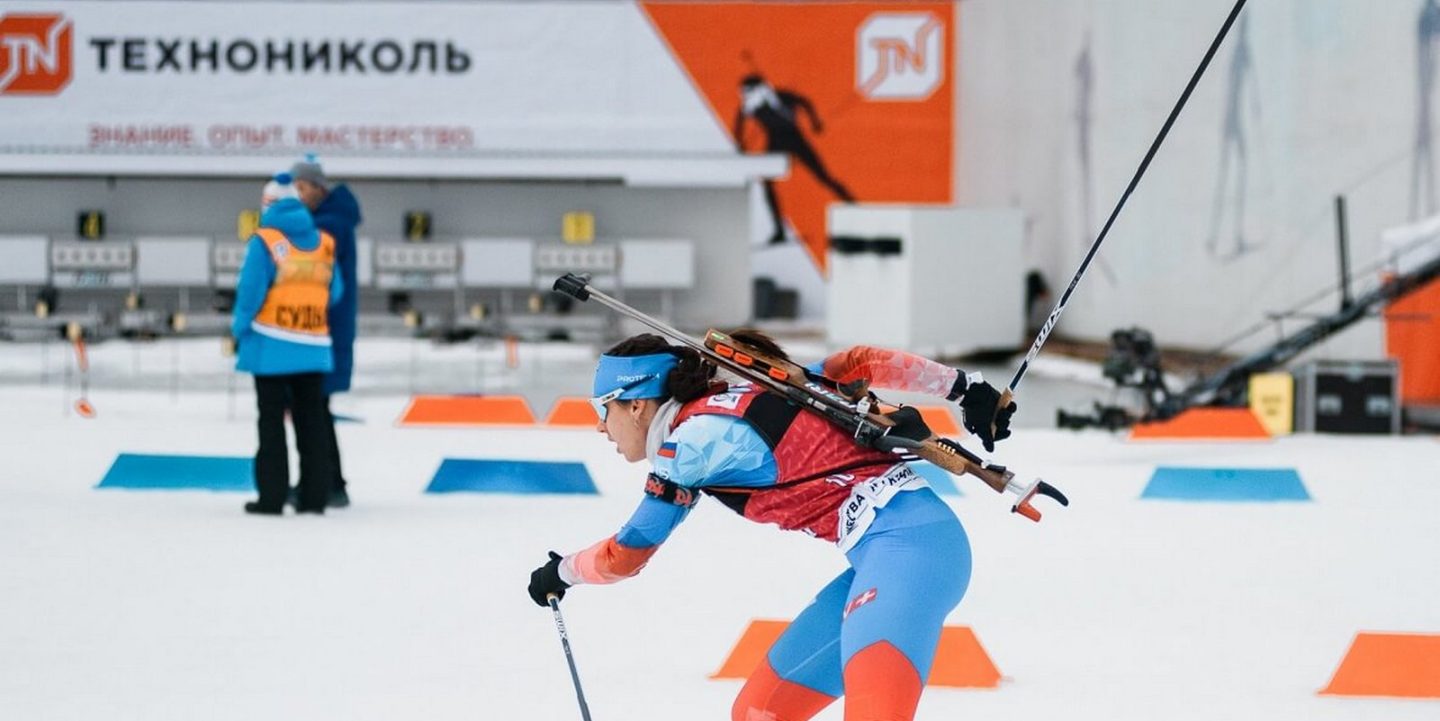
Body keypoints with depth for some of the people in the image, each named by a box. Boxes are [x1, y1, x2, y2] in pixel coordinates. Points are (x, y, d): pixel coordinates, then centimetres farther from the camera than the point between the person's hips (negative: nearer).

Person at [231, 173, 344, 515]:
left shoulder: (265, 240, -9)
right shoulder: (324, 243, 5)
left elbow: (251, 291, -11)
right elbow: (334, 292, 8)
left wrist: (239, 328, 3)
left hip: (271, 346, -4)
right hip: (312, 346, 4)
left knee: (272, 421, 1)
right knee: (311, 420, 10)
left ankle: (272, 496, 0)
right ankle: (314, 495, 10)